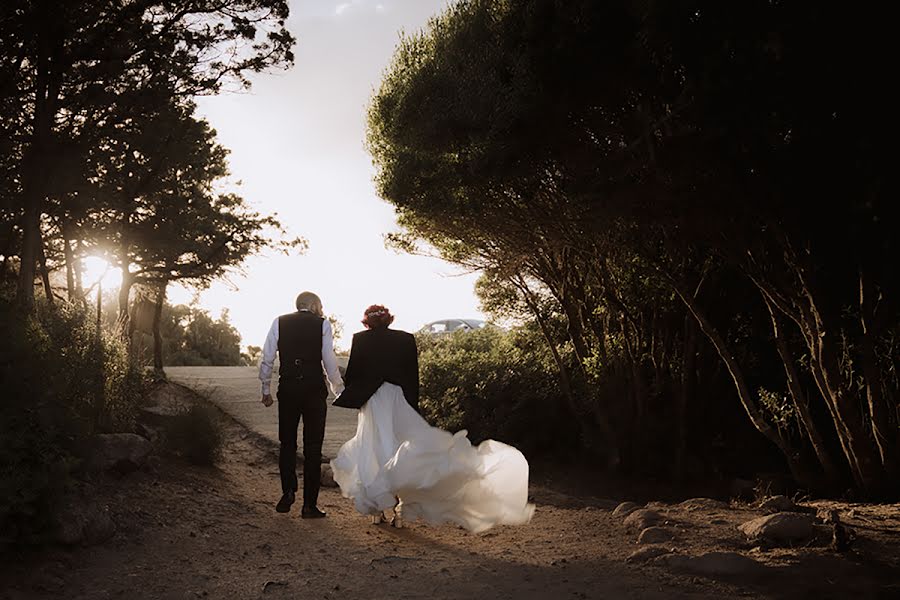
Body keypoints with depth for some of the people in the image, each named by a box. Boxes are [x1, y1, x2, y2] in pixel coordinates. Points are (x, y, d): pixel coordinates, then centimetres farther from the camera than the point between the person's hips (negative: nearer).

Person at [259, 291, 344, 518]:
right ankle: (309, 505, 7)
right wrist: (339, 390, 6)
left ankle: (288, 492, 2)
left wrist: (265, 390, 14)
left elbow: (267, 359, 5)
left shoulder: (279, 323, 7)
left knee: (287, 443, 17)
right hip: (314, 389, -2)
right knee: (313, 448, 5)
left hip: (287, 388, 2)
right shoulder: (322, 324, 1)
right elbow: (330, 361, -4)